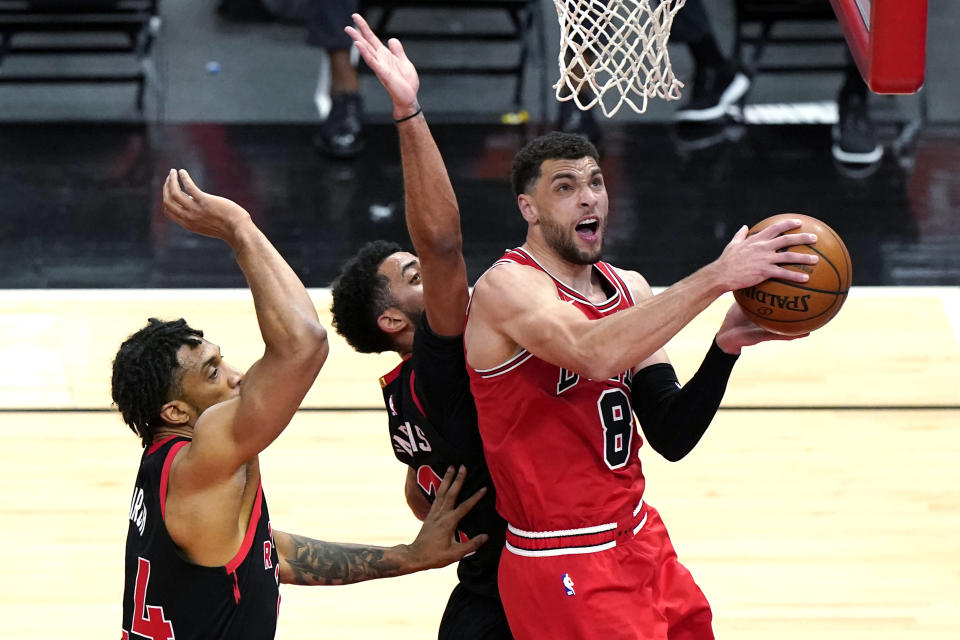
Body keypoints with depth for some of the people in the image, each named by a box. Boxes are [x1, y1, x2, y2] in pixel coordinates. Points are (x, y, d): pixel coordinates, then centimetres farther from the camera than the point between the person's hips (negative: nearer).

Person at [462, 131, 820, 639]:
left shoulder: (630, 289, 9)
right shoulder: (508, 287, -14)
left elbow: (671, 438, 4)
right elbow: (591, 353, -35)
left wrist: (725, 347, -12)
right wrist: (715, 278, -34)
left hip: (640, 541, 8)